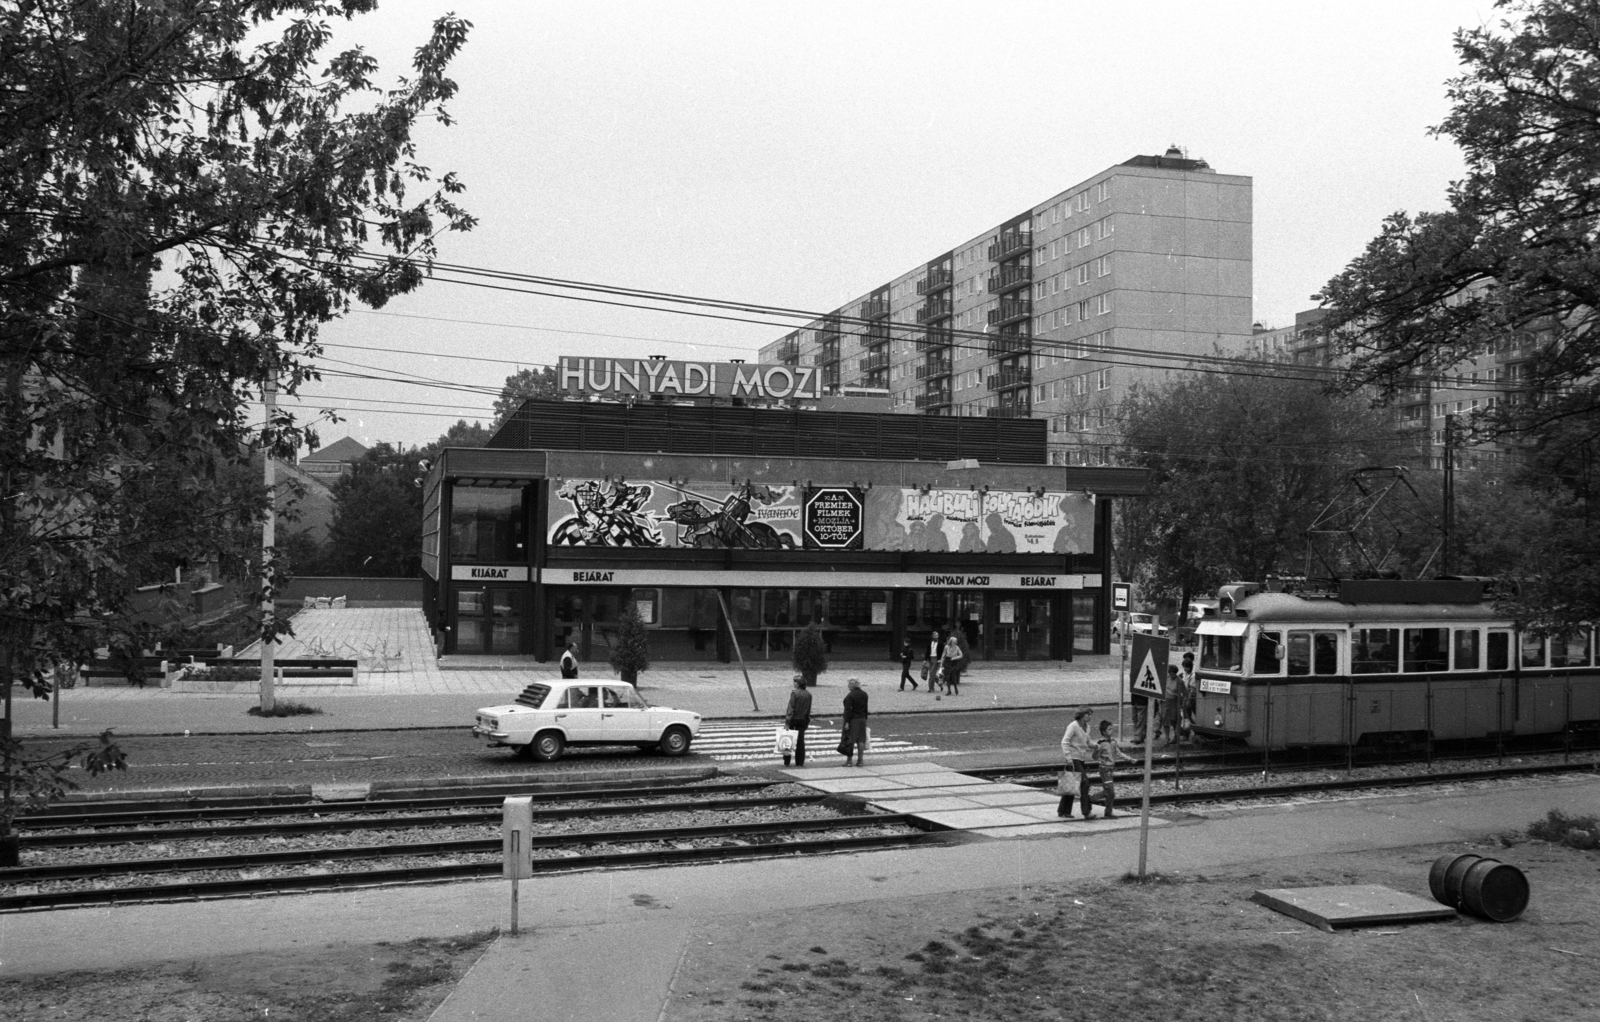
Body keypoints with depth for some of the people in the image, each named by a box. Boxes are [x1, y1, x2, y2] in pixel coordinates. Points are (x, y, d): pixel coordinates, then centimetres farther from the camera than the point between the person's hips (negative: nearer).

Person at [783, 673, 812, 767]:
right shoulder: (808, 694, 3)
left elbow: (791, 707, -17)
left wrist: (787, 721, -16)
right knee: (800, 741, 10)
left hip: (793, 718, -5)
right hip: (803, 720, 5)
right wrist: (808, 721, 16)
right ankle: (800, 762, 10)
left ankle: (786, 761, 9)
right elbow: (809, 709, 8)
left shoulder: (794, 692, -15)